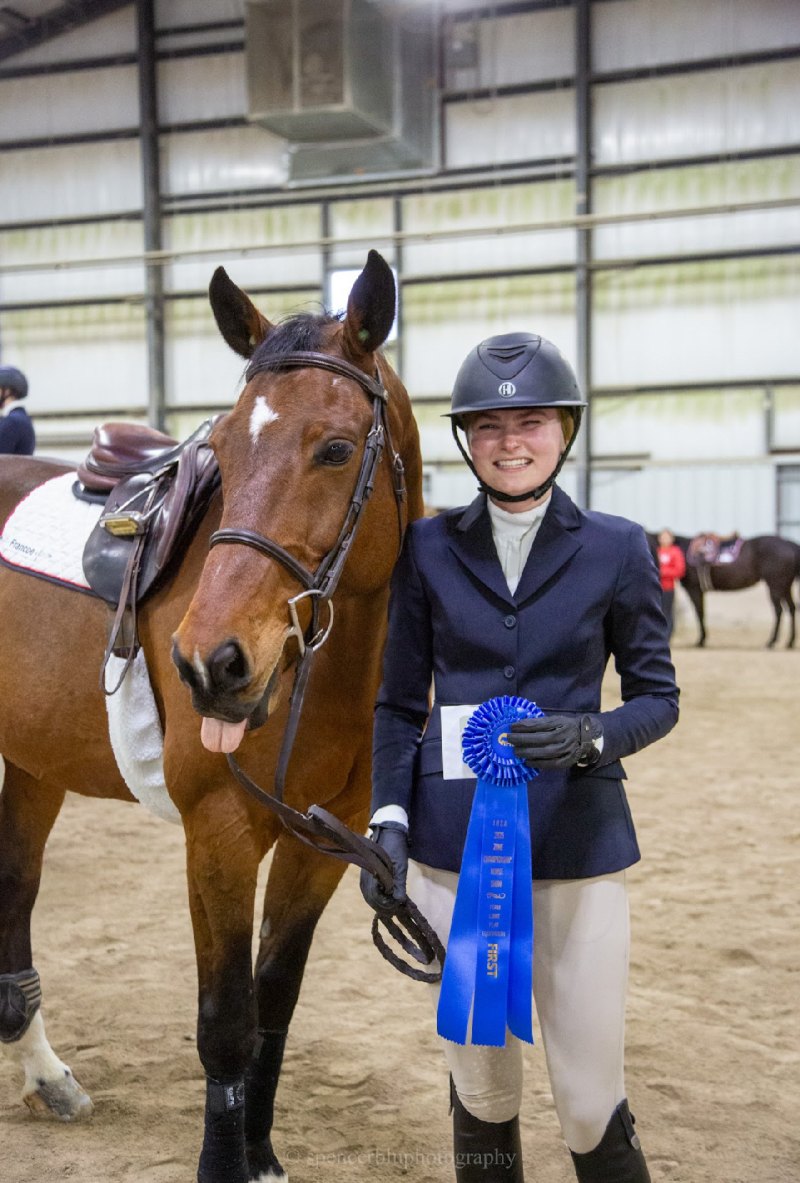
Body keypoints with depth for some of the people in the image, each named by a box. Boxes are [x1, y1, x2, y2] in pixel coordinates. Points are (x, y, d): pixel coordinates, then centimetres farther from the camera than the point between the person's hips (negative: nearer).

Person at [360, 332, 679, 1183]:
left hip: (578, 842, -1)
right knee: (480, 1090, 13)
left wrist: (589, 737, -17)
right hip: (453, 844, 1)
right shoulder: (428, 548, 1)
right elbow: (400, 703, 6)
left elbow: (657, 697, 3)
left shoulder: (615, 550, -1)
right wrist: (388, 818, -6)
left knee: (591, 1102, 2)